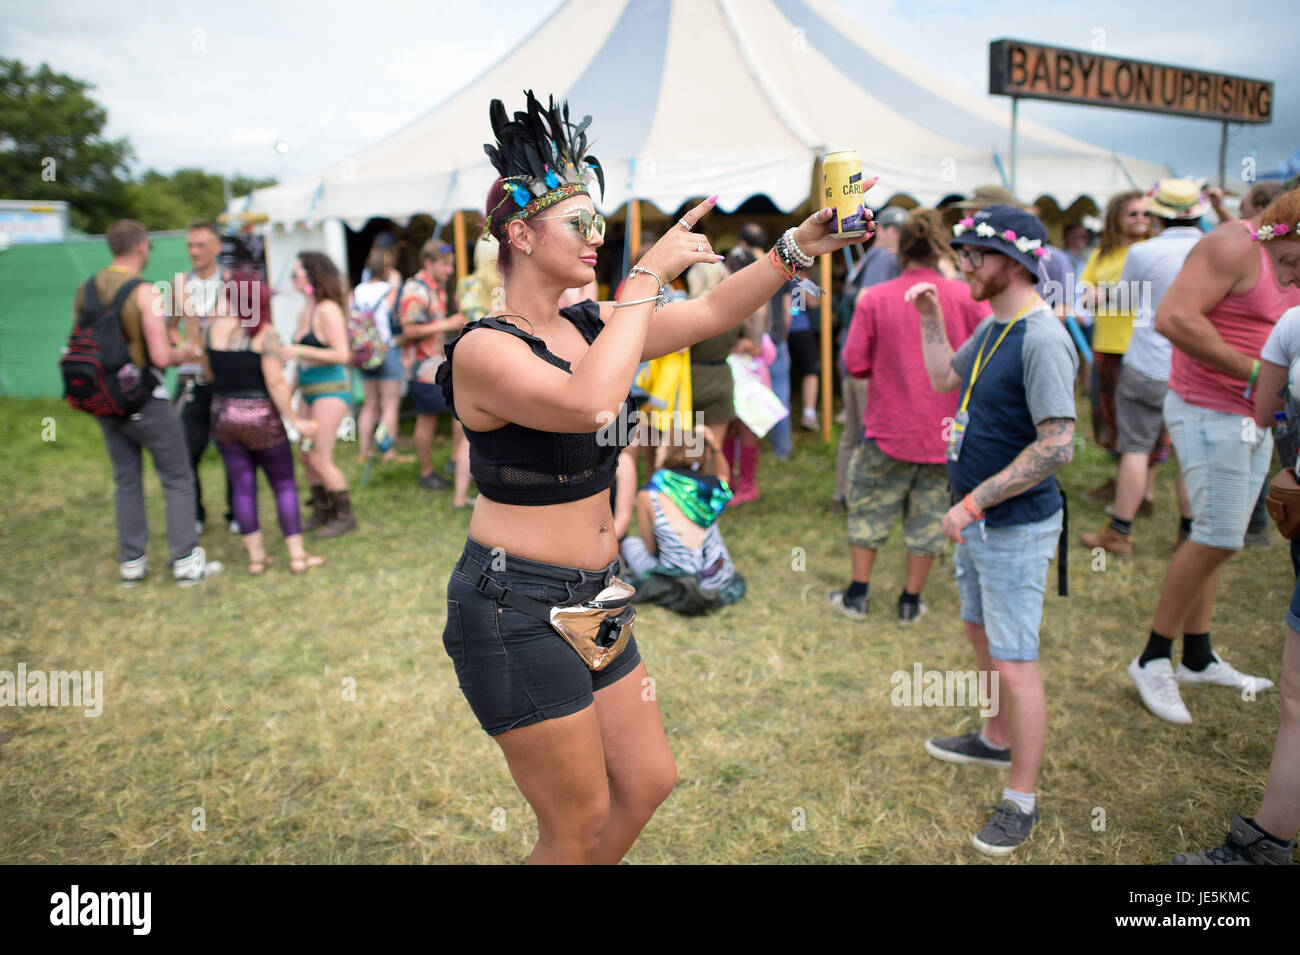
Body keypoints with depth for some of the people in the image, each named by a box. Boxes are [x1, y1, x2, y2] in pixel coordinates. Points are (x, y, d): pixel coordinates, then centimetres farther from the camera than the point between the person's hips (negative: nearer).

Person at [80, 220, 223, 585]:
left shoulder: (85, 291, 4)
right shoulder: (144, 293, -17)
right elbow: (161, 357, -21)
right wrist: (182, 352, 0)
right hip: (146, 402, -6)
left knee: (125, 480, 16)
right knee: (178, 479, 5)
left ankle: (132, 562, 21)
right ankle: (186, 562, 6)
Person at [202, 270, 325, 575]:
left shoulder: (212, 328, -1)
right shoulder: (263, 333, -14)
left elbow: (208, 374, 9)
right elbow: (276, 383, -16)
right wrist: (295, 421, -9)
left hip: (223, 417, 4)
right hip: (261, 418, -4)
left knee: (242, 487, 10)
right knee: (284, 484, 7)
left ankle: (256, 556, 15)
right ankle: (297, 555, 9)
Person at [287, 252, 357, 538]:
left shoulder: (328, 310, -13)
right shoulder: (304, 313, 13)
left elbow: (342, 355, -21)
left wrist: (300, 351, -22)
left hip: (330, 389, -8)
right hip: (310, 391, 9)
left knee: (319, 458, -7)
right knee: (306, 456, 11)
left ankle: (345, 516, 6)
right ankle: (321, 511, 24)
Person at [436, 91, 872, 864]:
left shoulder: (593, 326, 6)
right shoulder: (484, 349, -18)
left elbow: (712, 315, 6)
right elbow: (590, 402, -36)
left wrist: (799, 247, -5)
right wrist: (650, 274, -27)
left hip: (591, 597, 8)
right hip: (515, 607, -8)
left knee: (648, 783, 18)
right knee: (582, 824, 6)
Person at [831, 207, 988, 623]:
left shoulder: (873, 299, -10)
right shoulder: (967, 297, -8)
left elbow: (854, 363, -6)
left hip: (888, 427, 0)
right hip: (946, 429, 1)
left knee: (870, 508, 16)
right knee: (929, 515, 13)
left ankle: (857, 594, 24)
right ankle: (911, 601, 23)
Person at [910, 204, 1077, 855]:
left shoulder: (1042, 339, -22)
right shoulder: (991, 327, 7)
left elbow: (1056, 447, -27)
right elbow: (943, 379, 23)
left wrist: (975, 502, -24)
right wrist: (930, 319, 11)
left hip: (1016, 528, -10)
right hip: (976, 520, 10)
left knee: (1014, 664, -1)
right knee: (981, 634, 23)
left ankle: (1021, 802, 13)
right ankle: (998, 739, 44)